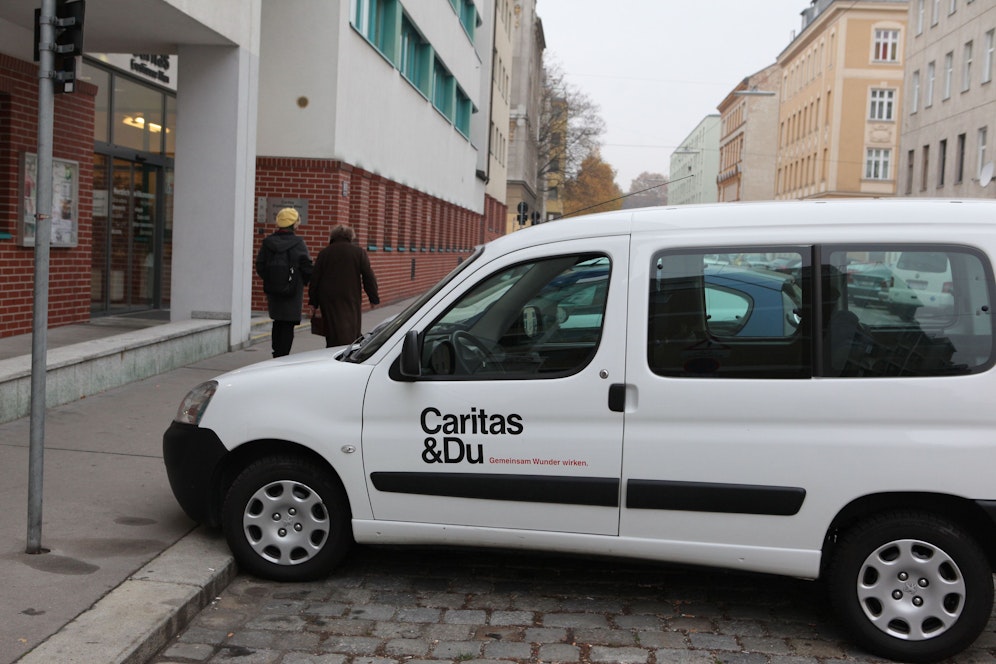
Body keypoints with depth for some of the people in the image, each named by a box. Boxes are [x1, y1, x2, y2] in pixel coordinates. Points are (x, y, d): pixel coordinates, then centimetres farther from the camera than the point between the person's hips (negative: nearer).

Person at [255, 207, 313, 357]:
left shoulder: (268, 242, 1)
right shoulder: (298, 243, -11)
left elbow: (260, 266, 3)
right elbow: (307, 267, -12)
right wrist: (303, 282, 5)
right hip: (293, 291, -5)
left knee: (277, 322, 19)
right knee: (288, 324, 1)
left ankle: (277, 354, 25)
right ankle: (283, 356, -1)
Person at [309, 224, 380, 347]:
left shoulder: (324, 253, 6)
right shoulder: (359, 252, 1)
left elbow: (315, 278, 5)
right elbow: (369, 276, -1)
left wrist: (313, 302, 10)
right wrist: (374, 298, 4)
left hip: (328, 300, 1)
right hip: (351, 299, -1)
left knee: (333, 329, 5)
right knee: (351, 331, 5)